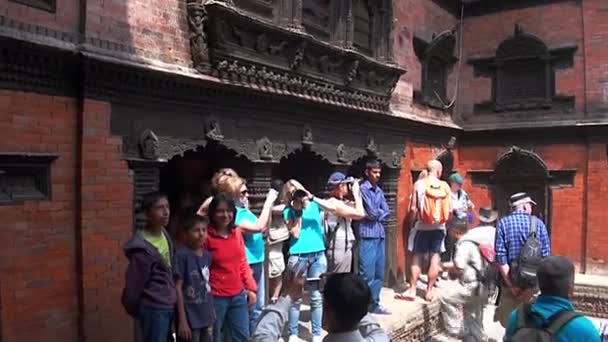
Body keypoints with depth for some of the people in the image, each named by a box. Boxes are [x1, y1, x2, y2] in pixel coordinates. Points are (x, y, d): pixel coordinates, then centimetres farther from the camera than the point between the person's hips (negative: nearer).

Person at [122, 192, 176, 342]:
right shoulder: (143, 249, -22)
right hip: (153, 309, -8)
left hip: (168, 307, 8)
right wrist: (133, 309, 2)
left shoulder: (164, 235, 2)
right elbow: (134, 283, -12)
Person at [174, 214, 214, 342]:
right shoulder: (182, 255, -15)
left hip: (206, 317, 7)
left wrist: (211, 310, 16)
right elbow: (177, 288, -15)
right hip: (190, 319, -7)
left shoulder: (207, 255, 5)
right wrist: (182, 320, -17)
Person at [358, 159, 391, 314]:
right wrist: (380, 212, 5)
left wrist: (376, 215, -7)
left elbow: (387, 213, 9)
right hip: (367, 235, -7)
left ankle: (374, 303, 23)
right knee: (367, 274, -5)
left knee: (379, 273, 12)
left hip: (380, 235, 8)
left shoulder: (379, 191, 15)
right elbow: (372, 213, -14)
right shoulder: (363, 189, -8)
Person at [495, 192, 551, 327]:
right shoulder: (538, 223, 0)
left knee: (508, 321, 9)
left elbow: (500, 257, -11)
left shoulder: (503, 223, -4)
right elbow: (546, 256, -4)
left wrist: (511, 285, -8)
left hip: (511, 282, -1)